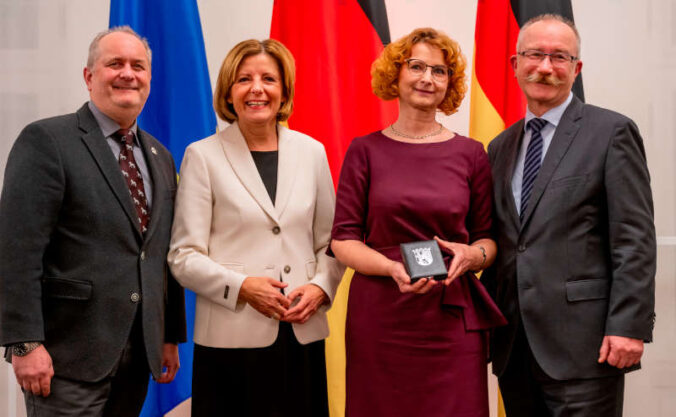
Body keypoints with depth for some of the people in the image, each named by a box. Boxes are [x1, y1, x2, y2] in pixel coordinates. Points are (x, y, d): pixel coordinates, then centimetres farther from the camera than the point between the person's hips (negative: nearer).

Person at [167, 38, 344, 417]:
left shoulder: (311, 151, 10)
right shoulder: (203, 156, 1)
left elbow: (330, 242, 14)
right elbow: (184, 256, -2)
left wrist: (320, 287, -4)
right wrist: (242, 287, -14)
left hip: (303, 333, 3)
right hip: (232, 336, -3)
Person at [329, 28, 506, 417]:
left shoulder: (470, 154, 7)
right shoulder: (366, 151, 3)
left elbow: (488, 237, 11)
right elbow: (343, 240, 0)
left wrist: (471, 255, -11)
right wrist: (393, 268, -16)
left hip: (451, 316, 1)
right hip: (379, 317, -1)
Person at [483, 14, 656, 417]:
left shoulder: (611, 132, -2)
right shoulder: (501, 147, 16)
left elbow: (635, 240, -8)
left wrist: (628, 327, -15)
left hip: (582, 345, -5)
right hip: (514, 347, 6)